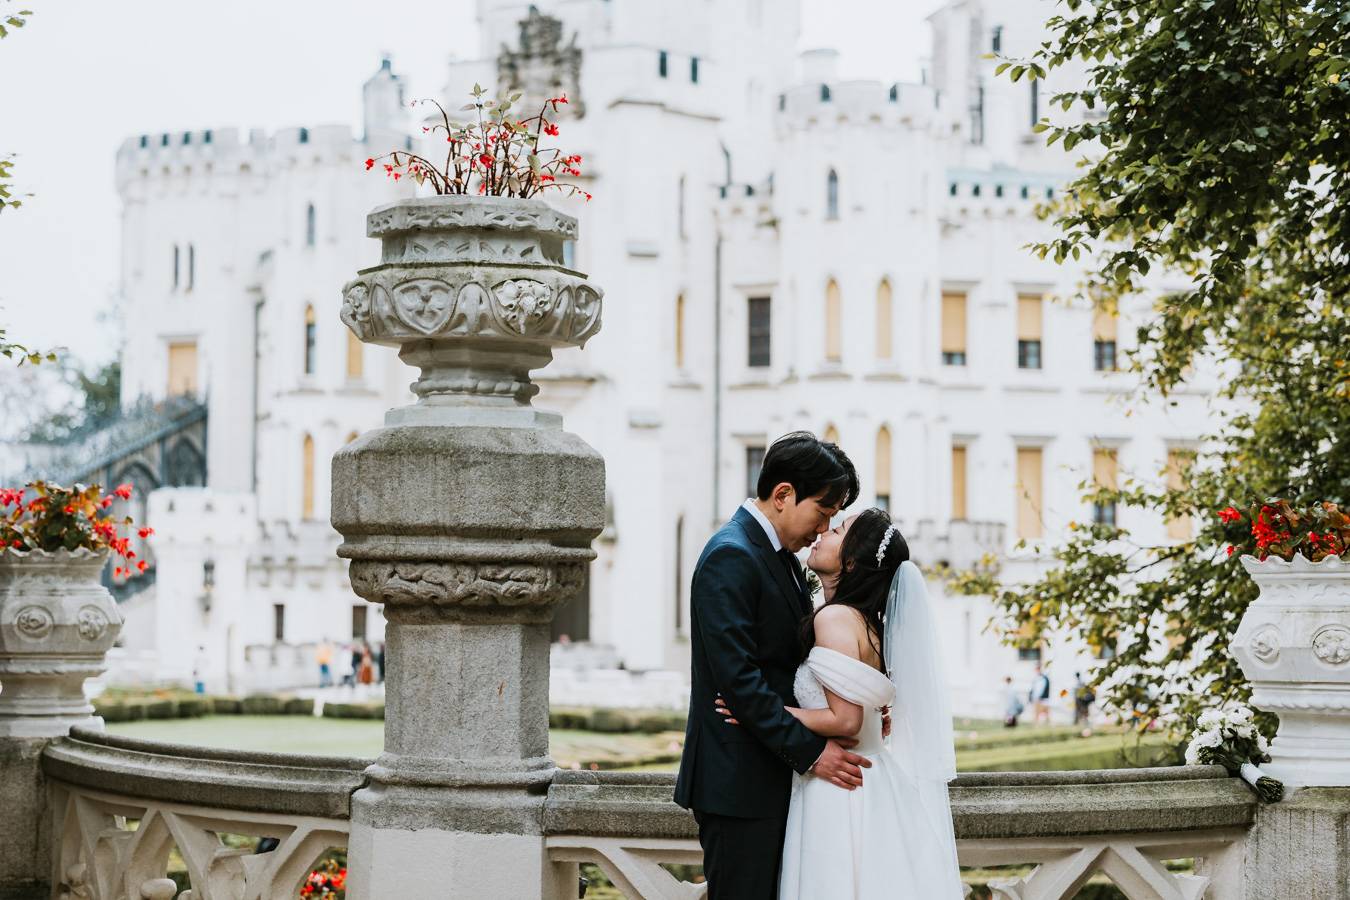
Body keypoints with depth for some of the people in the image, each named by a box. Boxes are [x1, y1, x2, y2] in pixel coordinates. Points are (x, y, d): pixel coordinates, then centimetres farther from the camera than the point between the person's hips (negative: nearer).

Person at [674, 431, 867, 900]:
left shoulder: (780, 554, 16)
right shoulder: (730, 556, -15)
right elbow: (737, 676, -21)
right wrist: (811, 751, -20)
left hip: (774, 772, 10)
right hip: (738, 779, -10)